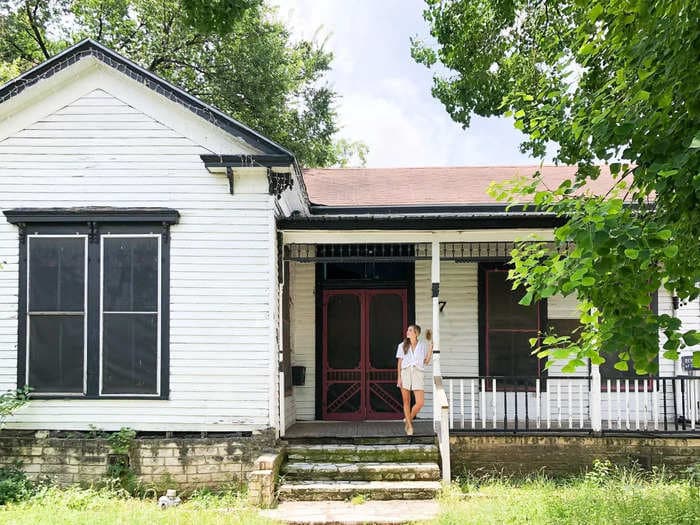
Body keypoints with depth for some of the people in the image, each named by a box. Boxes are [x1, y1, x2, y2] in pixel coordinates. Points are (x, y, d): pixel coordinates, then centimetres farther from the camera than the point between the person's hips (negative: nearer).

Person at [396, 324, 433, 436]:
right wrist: (399, 378, -1)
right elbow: (399, 363, 8)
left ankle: (408, 419, 14)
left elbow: (426, 362, 7)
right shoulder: (402, 346, 9)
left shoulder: (423, 345, 8)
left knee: (420, 402, -10)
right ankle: (409, 426, 13)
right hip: (405, 373, 1)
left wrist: (431, 347, 1)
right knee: (406, 401, 2)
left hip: (417, 373, -1)